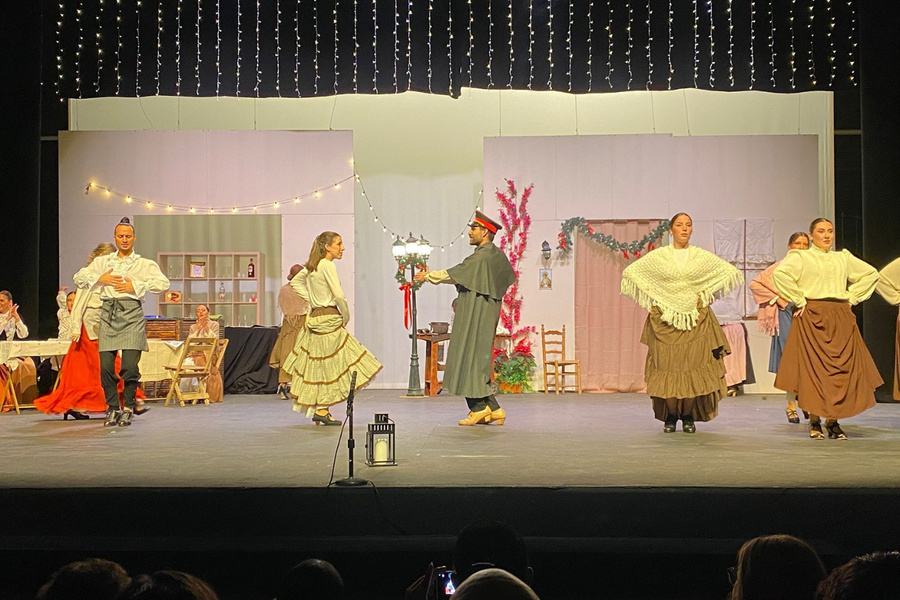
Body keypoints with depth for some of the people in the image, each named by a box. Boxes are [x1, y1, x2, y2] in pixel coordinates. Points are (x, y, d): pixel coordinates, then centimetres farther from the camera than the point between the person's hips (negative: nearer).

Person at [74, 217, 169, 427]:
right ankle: (112, 407, 10)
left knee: (130, 365, -11)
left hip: (131, 312, -2)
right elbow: (79, 277, 18)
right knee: (105, 365, -6)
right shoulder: (103, 261, 21)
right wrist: (100, 279, 2)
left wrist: (135, 286, -6)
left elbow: (163, 283, -2)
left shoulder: (144, 264, 12)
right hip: (108, 312, 2)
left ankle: (128, 408, 5)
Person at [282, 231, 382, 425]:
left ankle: (318, 409, 16)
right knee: (329, 365, -4)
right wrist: (346, 318, -5)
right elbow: (339, 296, -19)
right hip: (328, 319, -9)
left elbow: (295, 282, 26)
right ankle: (322, 410, -3)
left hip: (314, 317, 9)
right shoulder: (327, 265, -14)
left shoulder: (312, 265, 12)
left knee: (317, 364, 12)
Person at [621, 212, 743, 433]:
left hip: (695, 319, 1)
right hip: (665, 319, -1)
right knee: (666, 366, -2)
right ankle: (670, 416, 10)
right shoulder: (657, 256, 3)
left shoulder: (702, 257, 7)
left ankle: (689, 416, 8)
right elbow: (631, 271, 8)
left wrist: (705, 295, 8)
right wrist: (652, 298, 8)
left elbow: (728, 271, 11)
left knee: (694, 366, -3)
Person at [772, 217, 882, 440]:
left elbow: (870, 273, 22)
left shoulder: (844, 258, 16)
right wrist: (799, 300, -14)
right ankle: (814, 423, 1)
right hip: (812, 318, -4)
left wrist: (852, 297, 11)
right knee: (813, 369, -5)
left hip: (841, 319, 4)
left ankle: (833, 422, 6)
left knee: (841, 370, 0)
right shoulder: (801, 257, 1)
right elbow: (780, 273, -15)